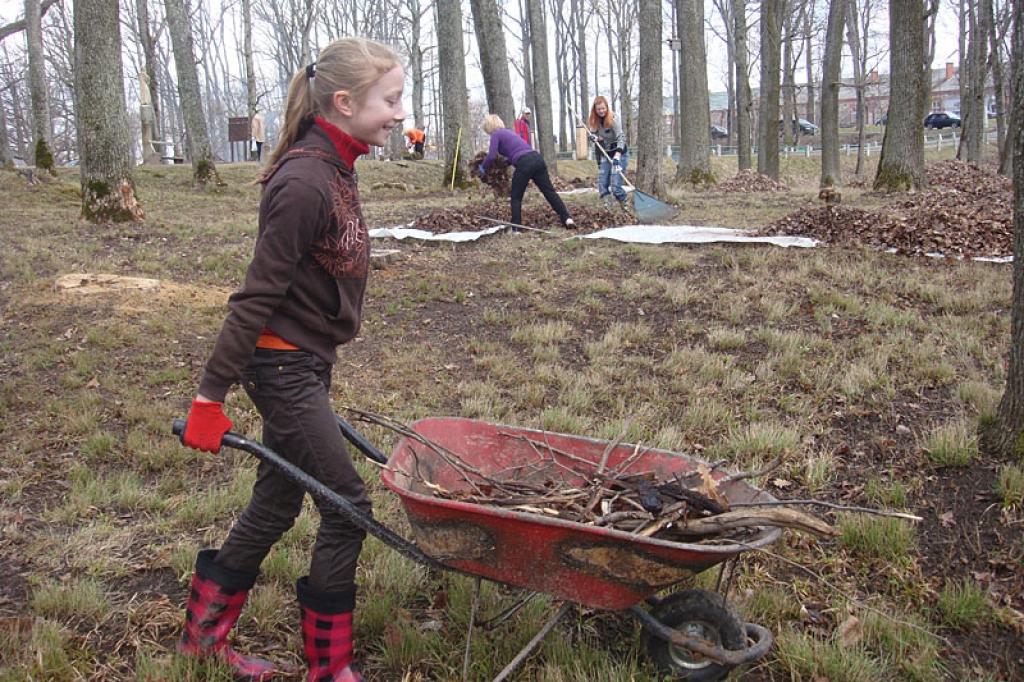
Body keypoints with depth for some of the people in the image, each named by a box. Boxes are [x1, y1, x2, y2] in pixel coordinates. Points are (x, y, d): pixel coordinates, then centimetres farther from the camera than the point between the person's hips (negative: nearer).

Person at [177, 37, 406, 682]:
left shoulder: (333, 168, 6)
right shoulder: (304, 184, -23)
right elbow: (257, 297, -21)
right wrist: (211, 396, -16)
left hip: (307, 361, 9)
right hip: (283, 367, -9)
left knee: (278, 502, 18)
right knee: (347, 506, 0)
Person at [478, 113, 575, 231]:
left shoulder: (496, 134, 6)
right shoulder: (508, 132, 30)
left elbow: (492, 155, -7)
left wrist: (482, 168, 9)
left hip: (524, 164, -7)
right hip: (537, 158, 7)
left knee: (516, 198, 8)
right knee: (549, 191, 3)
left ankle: (516, 229, 8)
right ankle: (567, 219, -7)